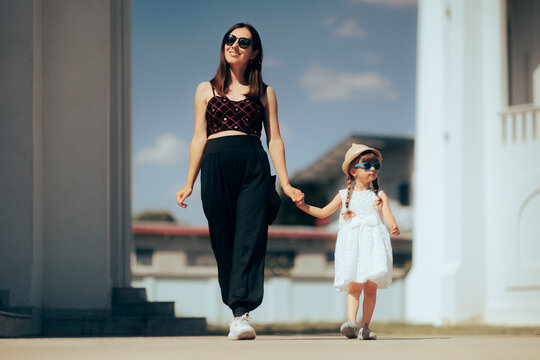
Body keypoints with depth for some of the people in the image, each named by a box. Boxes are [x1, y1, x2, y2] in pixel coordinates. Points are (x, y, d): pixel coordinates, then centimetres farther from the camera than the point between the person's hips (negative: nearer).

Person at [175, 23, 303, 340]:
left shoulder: (265, 93, 16)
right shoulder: (206, 90, 18)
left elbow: (275, 139, 13)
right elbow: (199, 138, 15)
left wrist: (286, 185, 4)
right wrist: (189, 184, 7)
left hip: (254, 166, -1)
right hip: (217, 166, 1)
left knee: (250, 239, -15)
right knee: (223, 241, -1)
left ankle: (242, 314, -24)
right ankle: (237, 312, 7)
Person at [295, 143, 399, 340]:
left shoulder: (379, 195, 13)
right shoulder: (344, 196, 16)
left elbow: (387, 213, -4)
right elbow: (323, 212, 23)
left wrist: (394, 226, -26)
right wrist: (304, 206, 8)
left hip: (374, 242, 0)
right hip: (351, 245, 0)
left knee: (371, 286, -5)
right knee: (354, 286, -12)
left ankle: (365, 326, -2)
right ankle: (351, 323, -21)